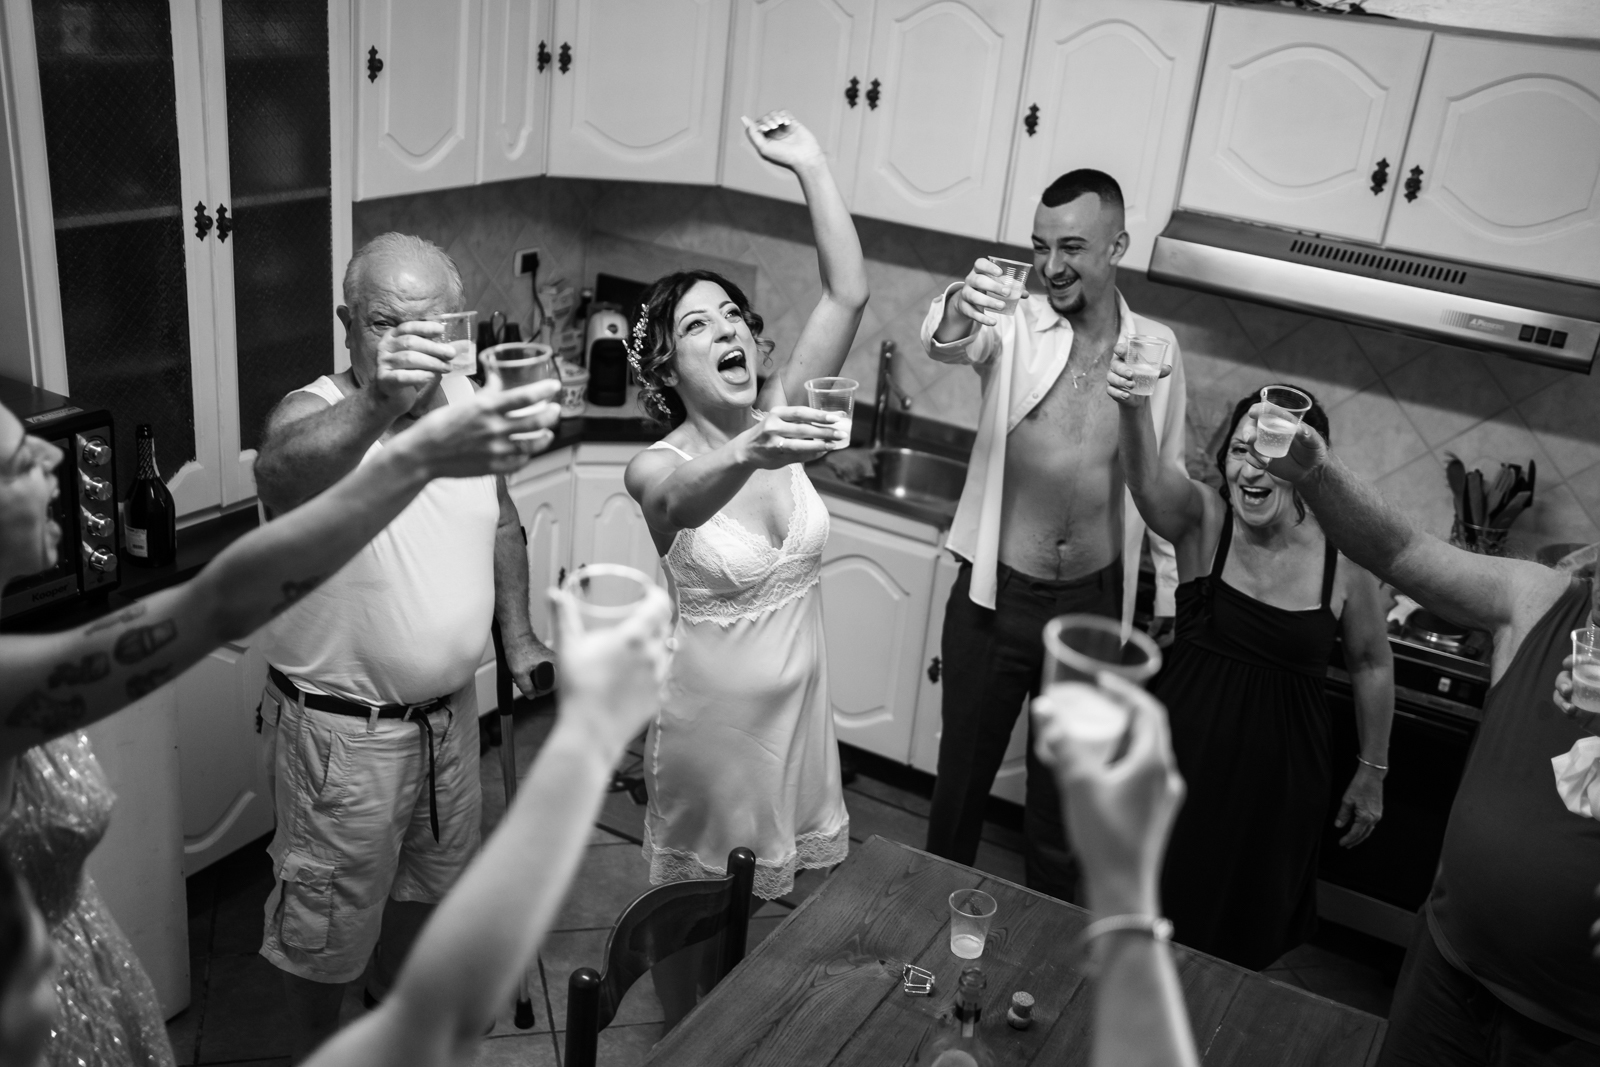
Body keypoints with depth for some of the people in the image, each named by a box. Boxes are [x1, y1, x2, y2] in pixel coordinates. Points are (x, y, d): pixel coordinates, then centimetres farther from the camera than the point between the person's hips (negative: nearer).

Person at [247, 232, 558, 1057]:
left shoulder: (469, 404, -3)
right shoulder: (311, 413, -23)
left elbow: (501, 524, 13)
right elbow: (282, 473, -48)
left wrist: (516, 634, 9)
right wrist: (376, 402, -65)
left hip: (449, 708, 6)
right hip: (341, 728, -6)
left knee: (428, 874, 27)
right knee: (329, 913, 13)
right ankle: (316, 1049, 41)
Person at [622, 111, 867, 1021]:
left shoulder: (779, 415, -5)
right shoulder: (657, 469, -17)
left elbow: (850, 294, -14)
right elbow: (689, 502, -43)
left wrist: (811, 165, -18)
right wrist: (749, 456, -64)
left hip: (797, 703, 5)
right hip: (710, 714, -4)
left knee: (780, 895, 21)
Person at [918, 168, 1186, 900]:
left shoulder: (1157, 347, 1)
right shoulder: (1015, 325, -6)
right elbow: (946, 344, -30)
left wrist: (1168, 597, 9)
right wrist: (958, 309, -53)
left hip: (1095, 604, 2)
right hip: (996, 594, -1)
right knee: (963, 769, 15)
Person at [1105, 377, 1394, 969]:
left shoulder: (1342, 554, -11)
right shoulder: (1203, 520, -14)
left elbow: (1372, 664, 3)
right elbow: (1148, 480, -37)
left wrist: (1372, 771, 10)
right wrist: (1133, 407, -58)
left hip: (1277, 773, 1)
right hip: (1181, 750, 0)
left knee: (1247, 930, 19)